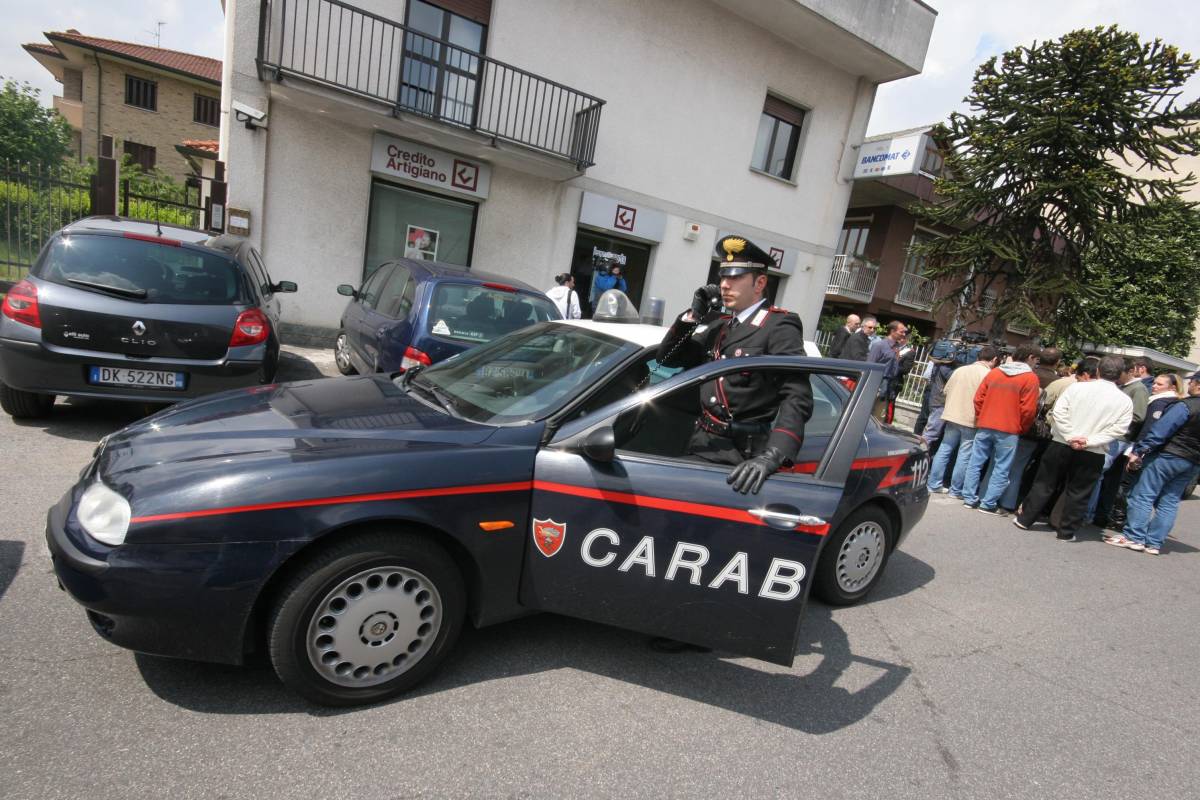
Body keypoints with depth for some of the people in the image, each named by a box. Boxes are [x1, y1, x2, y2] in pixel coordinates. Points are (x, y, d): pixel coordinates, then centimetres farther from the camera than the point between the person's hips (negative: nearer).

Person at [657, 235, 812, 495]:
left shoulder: (779, 326, -9)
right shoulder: (719, 324, 12)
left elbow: (798, 398, -19)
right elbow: (667, 358, 16)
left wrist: (771, 457, -33)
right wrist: (693, 315, 2)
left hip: (742, 452, -6)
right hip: (704, 440, 6)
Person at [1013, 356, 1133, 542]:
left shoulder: (1077, 387, -3)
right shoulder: (1125, 401, -1)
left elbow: (1058, 412, -10)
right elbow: (1119, 429, -8)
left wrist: (1070, 436, -10)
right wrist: (1090, 441, -11)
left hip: (1062, 445, 0)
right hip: (1093, 453, 0)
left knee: (1044, 484, 9)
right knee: (1078, 493, 10)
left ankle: (1024, 519, 14)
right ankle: (1066, 532, 16)